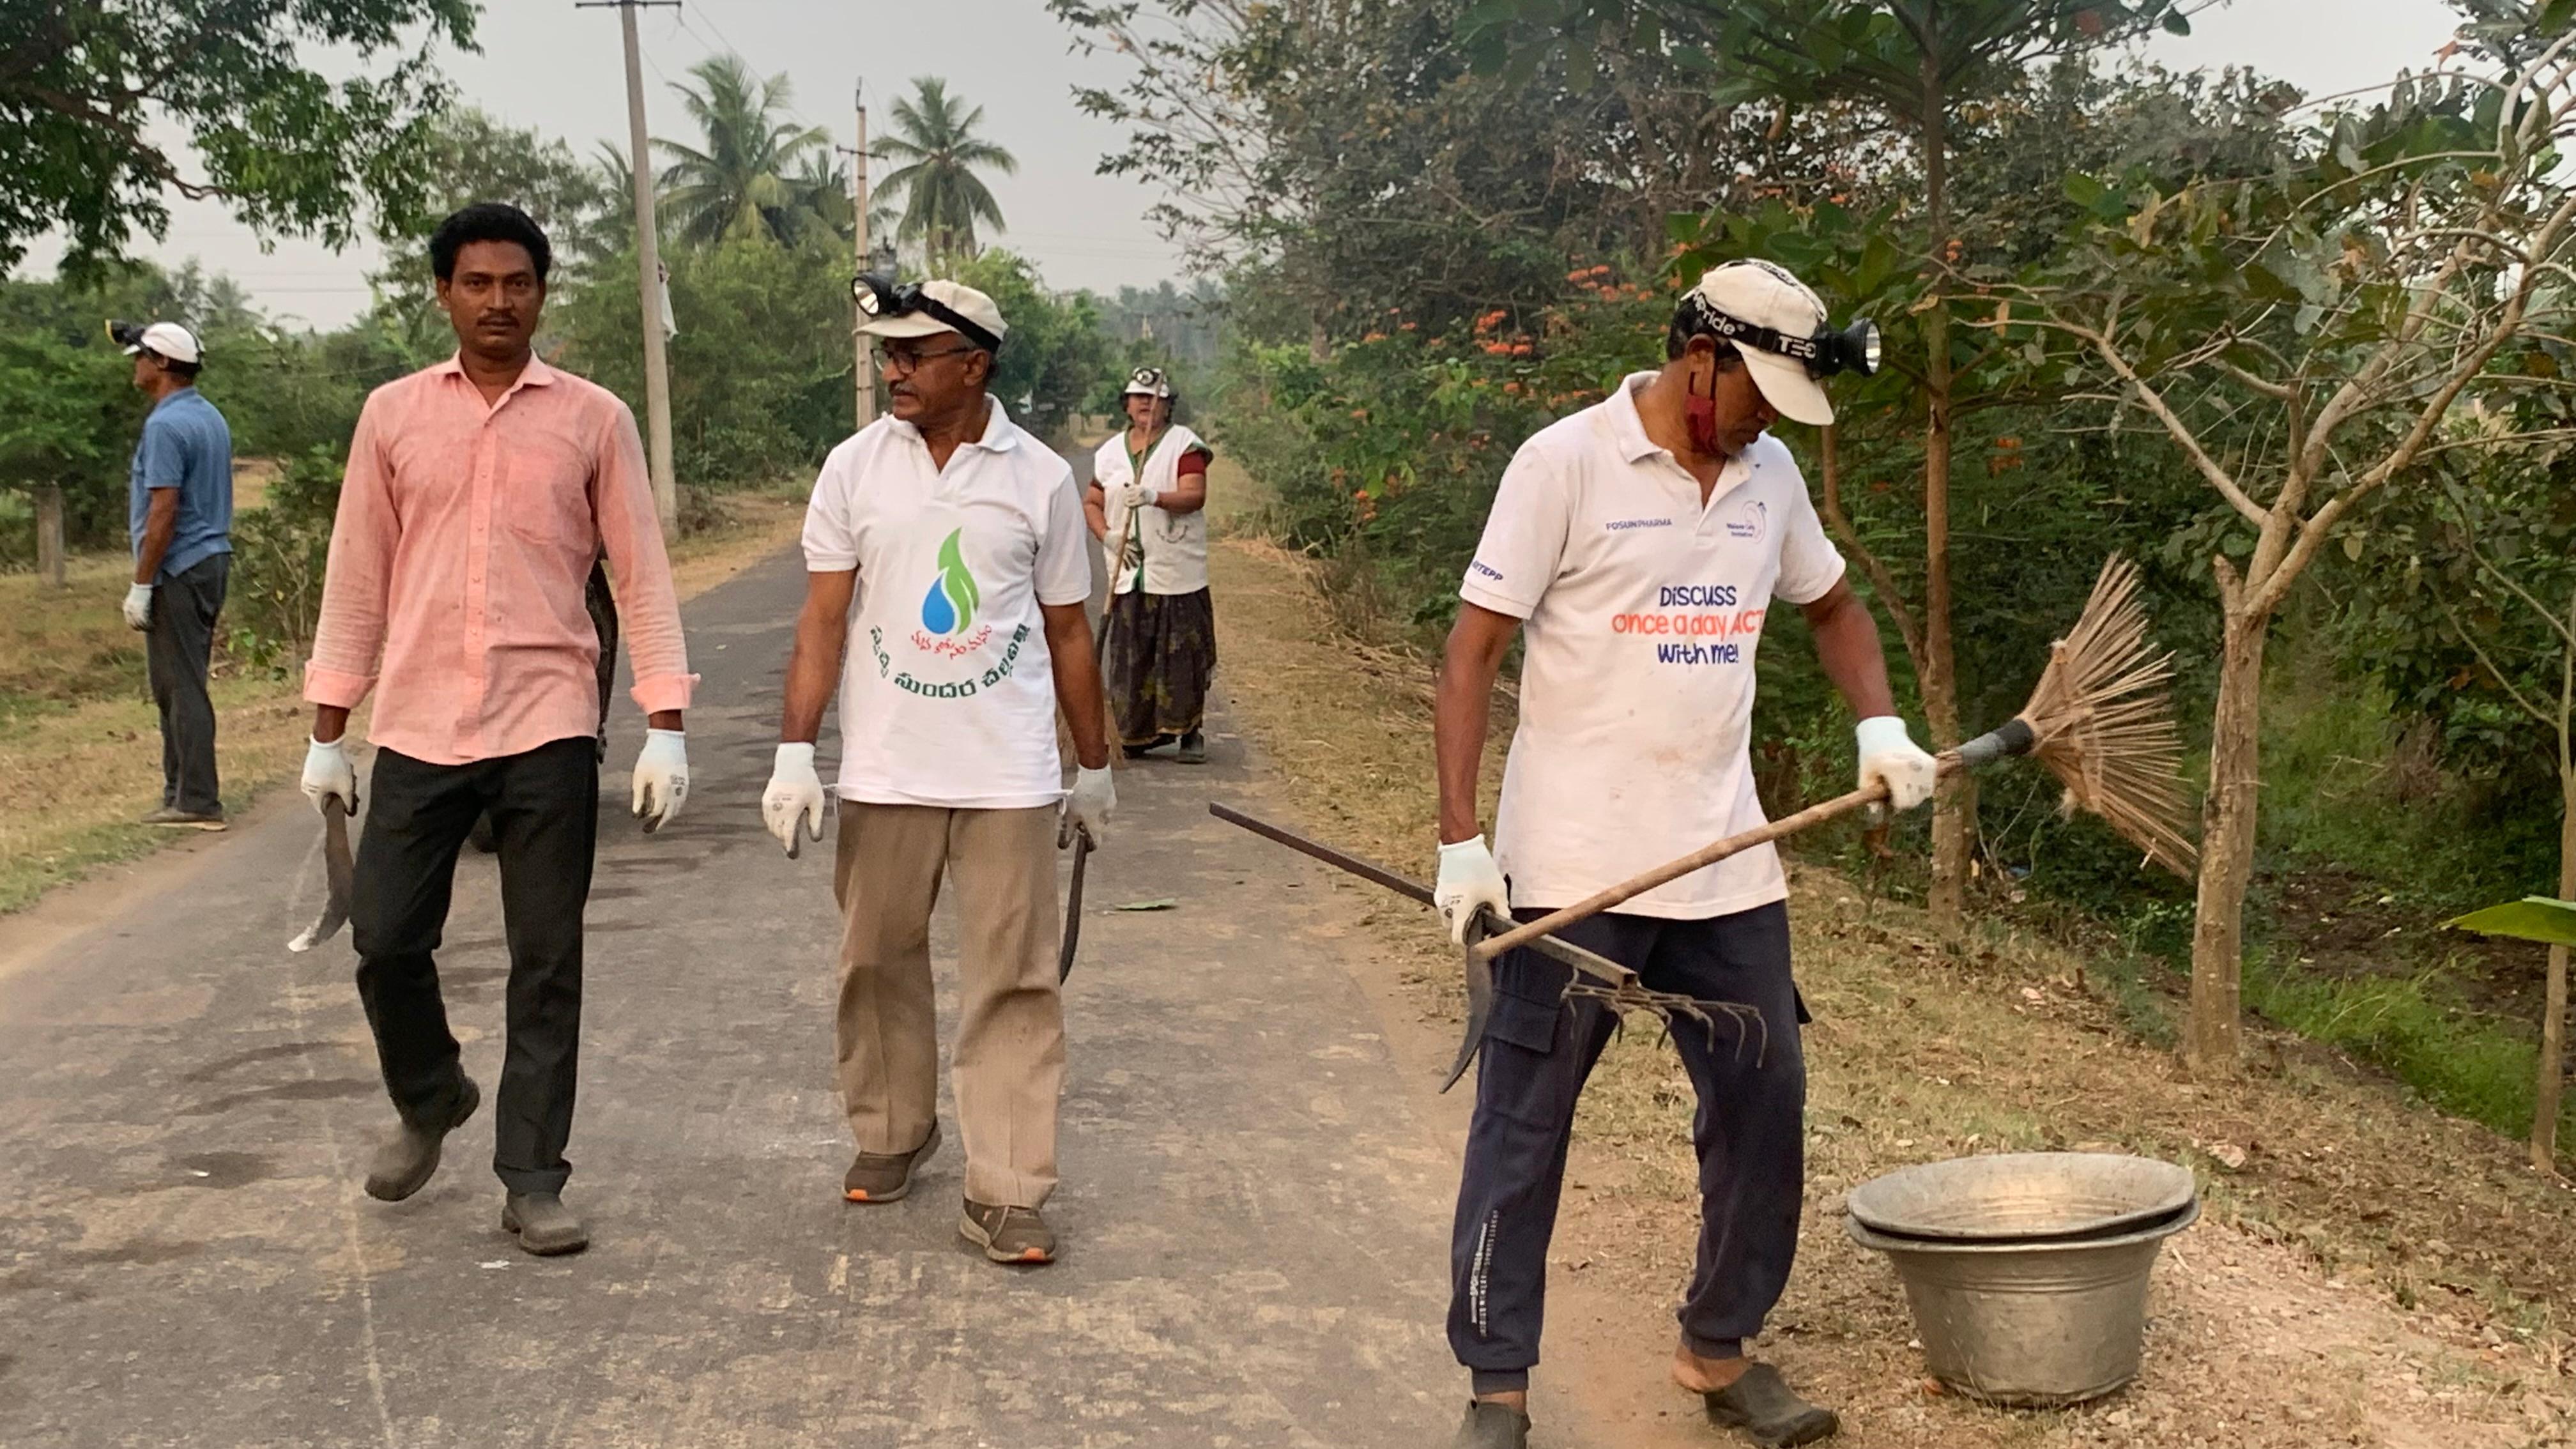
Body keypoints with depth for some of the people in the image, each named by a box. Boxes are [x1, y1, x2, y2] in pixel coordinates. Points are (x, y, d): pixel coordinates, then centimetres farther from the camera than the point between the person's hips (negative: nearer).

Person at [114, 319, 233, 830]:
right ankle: (183, 790, 20)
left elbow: (164, 511, -20)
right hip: (212, 560, 10)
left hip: (178, 572, -9)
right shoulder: (211, 418, 13)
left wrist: (140, 585, -17)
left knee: (180, 687, -6)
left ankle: (197, 803, -5)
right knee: (182, 684, 15)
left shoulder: (166, 426, -16)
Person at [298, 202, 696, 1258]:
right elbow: (357, 576, 9)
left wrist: (665, 727, -6)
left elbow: (641, 577, 1)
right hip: (418, 730, 2)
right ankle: (430, 1101, 33)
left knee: (547, 965, 3)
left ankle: (531, 1179, 14)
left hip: (547, 732, -1)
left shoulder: (594, 419, 2)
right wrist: (327, 729, 8)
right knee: (385, 939, 4)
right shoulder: (393, 414, 7)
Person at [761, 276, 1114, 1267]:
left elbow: (1068, 634, 8)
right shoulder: (856, 467, 2)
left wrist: (1095, 769, 11)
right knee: (879, 964, 11)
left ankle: (1006, 1194, 2)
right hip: (883, 774, 1)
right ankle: (891, 1135, 32)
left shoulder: (1041, 478, 1)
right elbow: (823, 619, 1)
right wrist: (794, 753, -7)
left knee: (1013, 983, -2)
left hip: (1010, 776, -1)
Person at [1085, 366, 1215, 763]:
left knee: (1183, 654, -3)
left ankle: (1190, 733, 6)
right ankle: (1140, 733, 16)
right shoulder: (1110, 452, 12)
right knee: (1130, 654, 5)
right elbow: (1091, 503, 18)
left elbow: (1194, 496, -16)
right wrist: (1107, 535, -1)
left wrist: (1155, 498, -34)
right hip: (1129, 577, 4)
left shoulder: (1185, 444, -2)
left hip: (1178, 577, -4)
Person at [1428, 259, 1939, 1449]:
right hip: (1571, 870, -6)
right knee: (1523, 1128, 2)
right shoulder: (1566, 463, -9)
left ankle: (1720, 1352, 29)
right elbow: (1472, 651, -10)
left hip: (1726, 864, 6)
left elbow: (1833, 605, 24)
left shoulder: (1769, 475, 8)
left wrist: (1879, 726, 6)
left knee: (1763, 1108, 11)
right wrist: (1460, 838, -16)